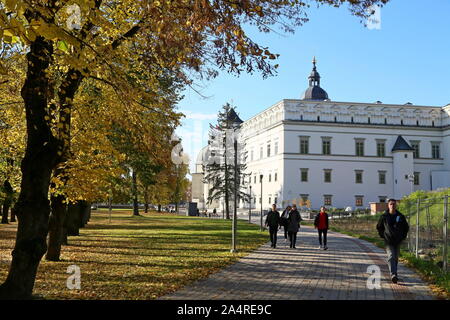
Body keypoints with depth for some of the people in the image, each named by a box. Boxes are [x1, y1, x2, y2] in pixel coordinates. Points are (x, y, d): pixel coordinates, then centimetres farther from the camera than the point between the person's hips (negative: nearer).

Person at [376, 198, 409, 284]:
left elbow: (406, 227, 16)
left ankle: (394, 274, 25)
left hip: (398, 241, 3)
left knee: (396, 258, 10)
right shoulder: (384, 216, -1)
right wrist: (382, 235, 3)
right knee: (391, 256, -17)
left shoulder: (401, 216, 3)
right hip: (388, 241, -3)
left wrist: (403, 236, 7)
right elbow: (379, 227, 12)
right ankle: (393, 275, -25)